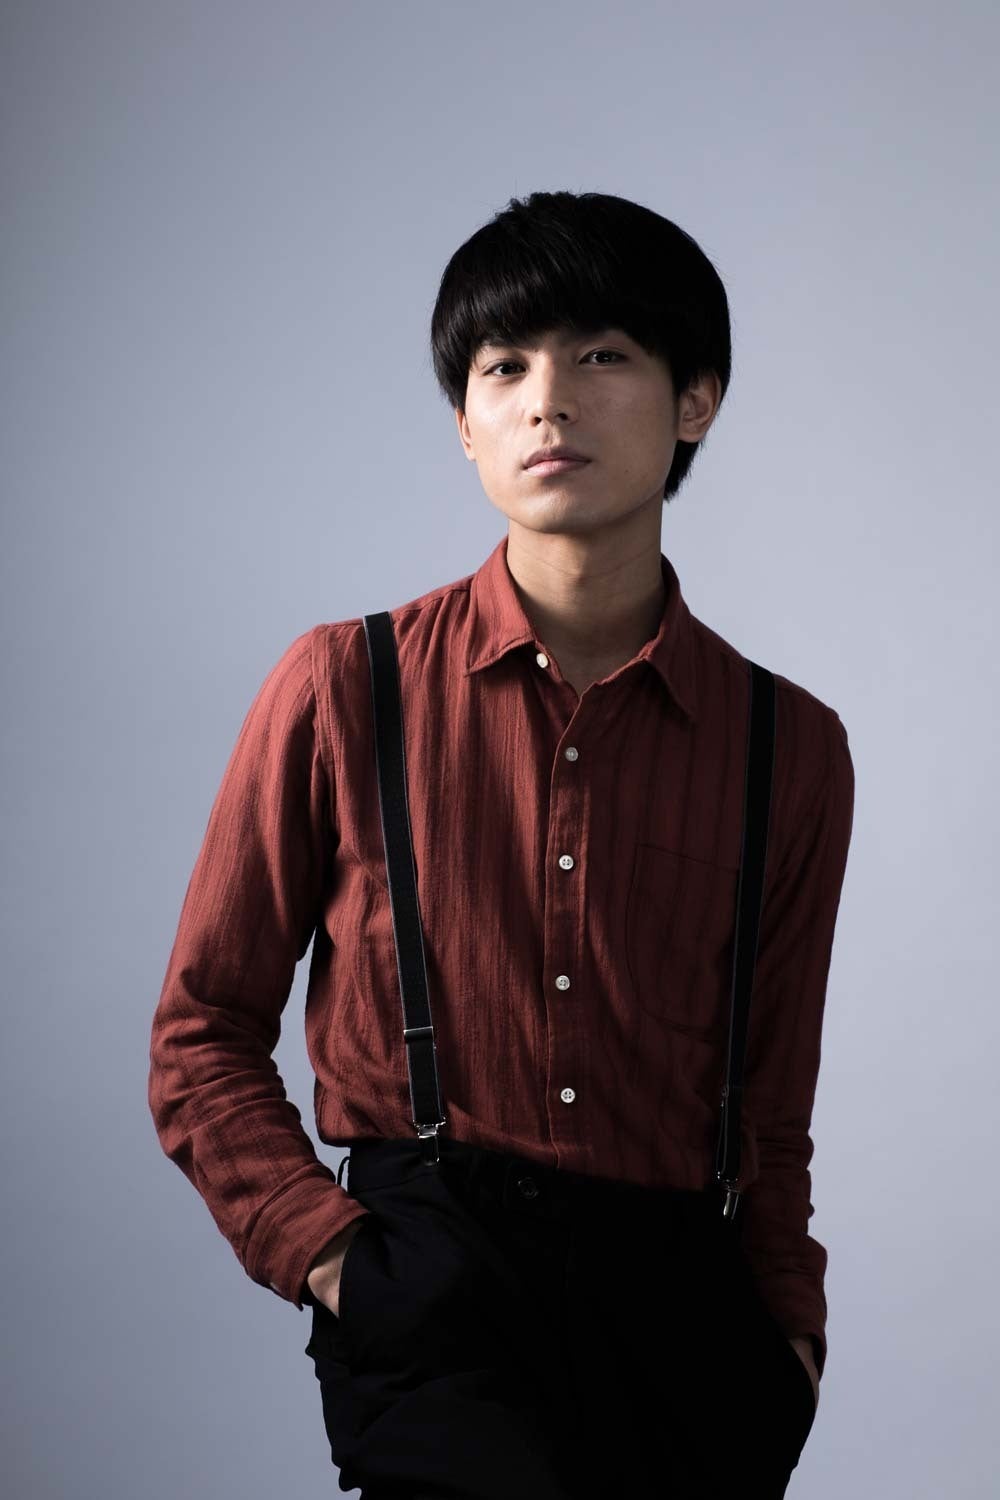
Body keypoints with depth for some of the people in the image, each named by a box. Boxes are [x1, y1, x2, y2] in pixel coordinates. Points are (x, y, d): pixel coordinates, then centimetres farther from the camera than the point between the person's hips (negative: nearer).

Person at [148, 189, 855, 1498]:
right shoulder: (343, 691, 4)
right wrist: (322, 1245, -3)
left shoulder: (792, 748, 9)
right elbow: (202, 1039, 9)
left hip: (682, 1294, 4)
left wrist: (788, 1333, 5)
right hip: (439, 1280, -4)